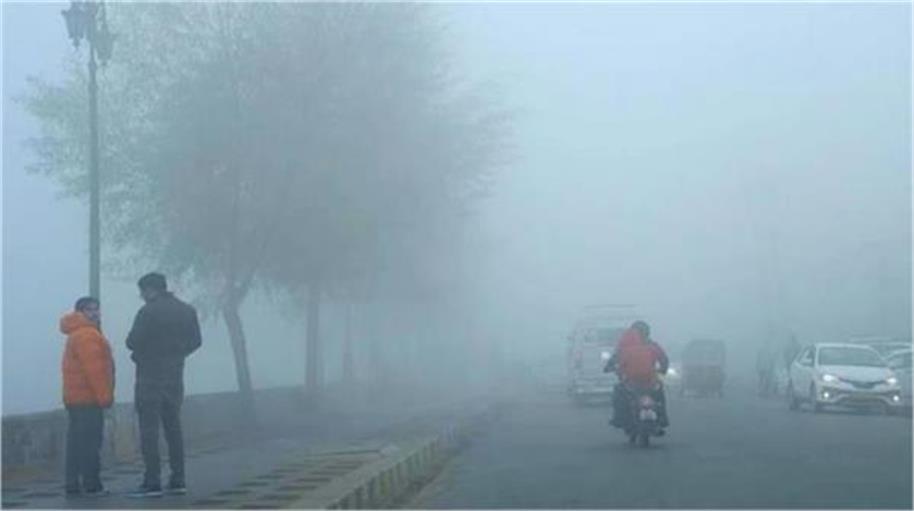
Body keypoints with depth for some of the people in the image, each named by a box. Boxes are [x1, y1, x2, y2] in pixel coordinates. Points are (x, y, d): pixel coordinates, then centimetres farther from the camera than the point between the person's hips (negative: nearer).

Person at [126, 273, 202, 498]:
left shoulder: (148, 312, -13)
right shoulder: (187, 311, 8)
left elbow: (133, 342, -14)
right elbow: (195, 341, 12)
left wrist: (140, 351, 7)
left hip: (150, 376, -6)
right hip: (175, 376, 7)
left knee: (149, 429, -4)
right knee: (173, 427, 13)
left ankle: (152, 482, -7)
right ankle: (178, 480, 13)